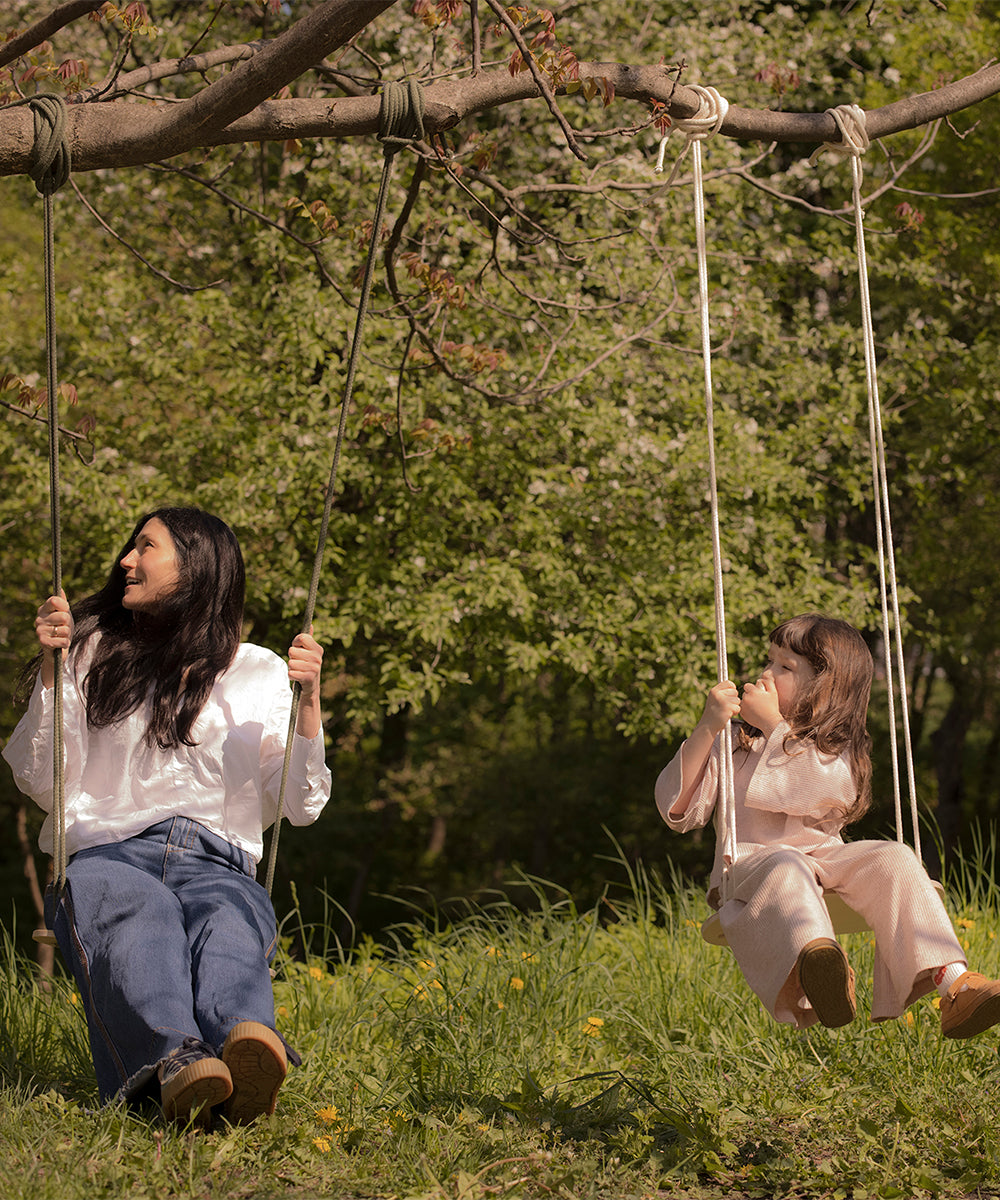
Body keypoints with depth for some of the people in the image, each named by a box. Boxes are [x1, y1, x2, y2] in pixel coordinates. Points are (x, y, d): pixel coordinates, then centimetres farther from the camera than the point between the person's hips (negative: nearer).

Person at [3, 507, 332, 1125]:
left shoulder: (261, 674, 19)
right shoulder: (97, 652, 19)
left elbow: (302, 806, 13)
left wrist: (308, 703, 1)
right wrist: (53, 671, 1)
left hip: (218, 865, 0)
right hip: (107, 855, 0)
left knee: (232, 928, -38)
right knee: (140, 917, -39)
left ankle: (248, 1040, -70)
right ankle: (176, 1060, -66)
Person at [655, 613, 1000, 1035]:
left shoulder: (839, 750, 13)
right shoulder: (736, 744, 15)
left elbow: (827, 793, -14)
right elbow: (678, 812, 3)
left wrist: (775, 725, -9)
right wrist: (707, 729, -8)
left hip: (825, 857, 2)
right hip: (751, 860, -2)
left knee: (893, 859, -26)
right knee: (785, 869, -38)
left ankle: (953, 985, -43)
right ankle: (813, 961, -74)